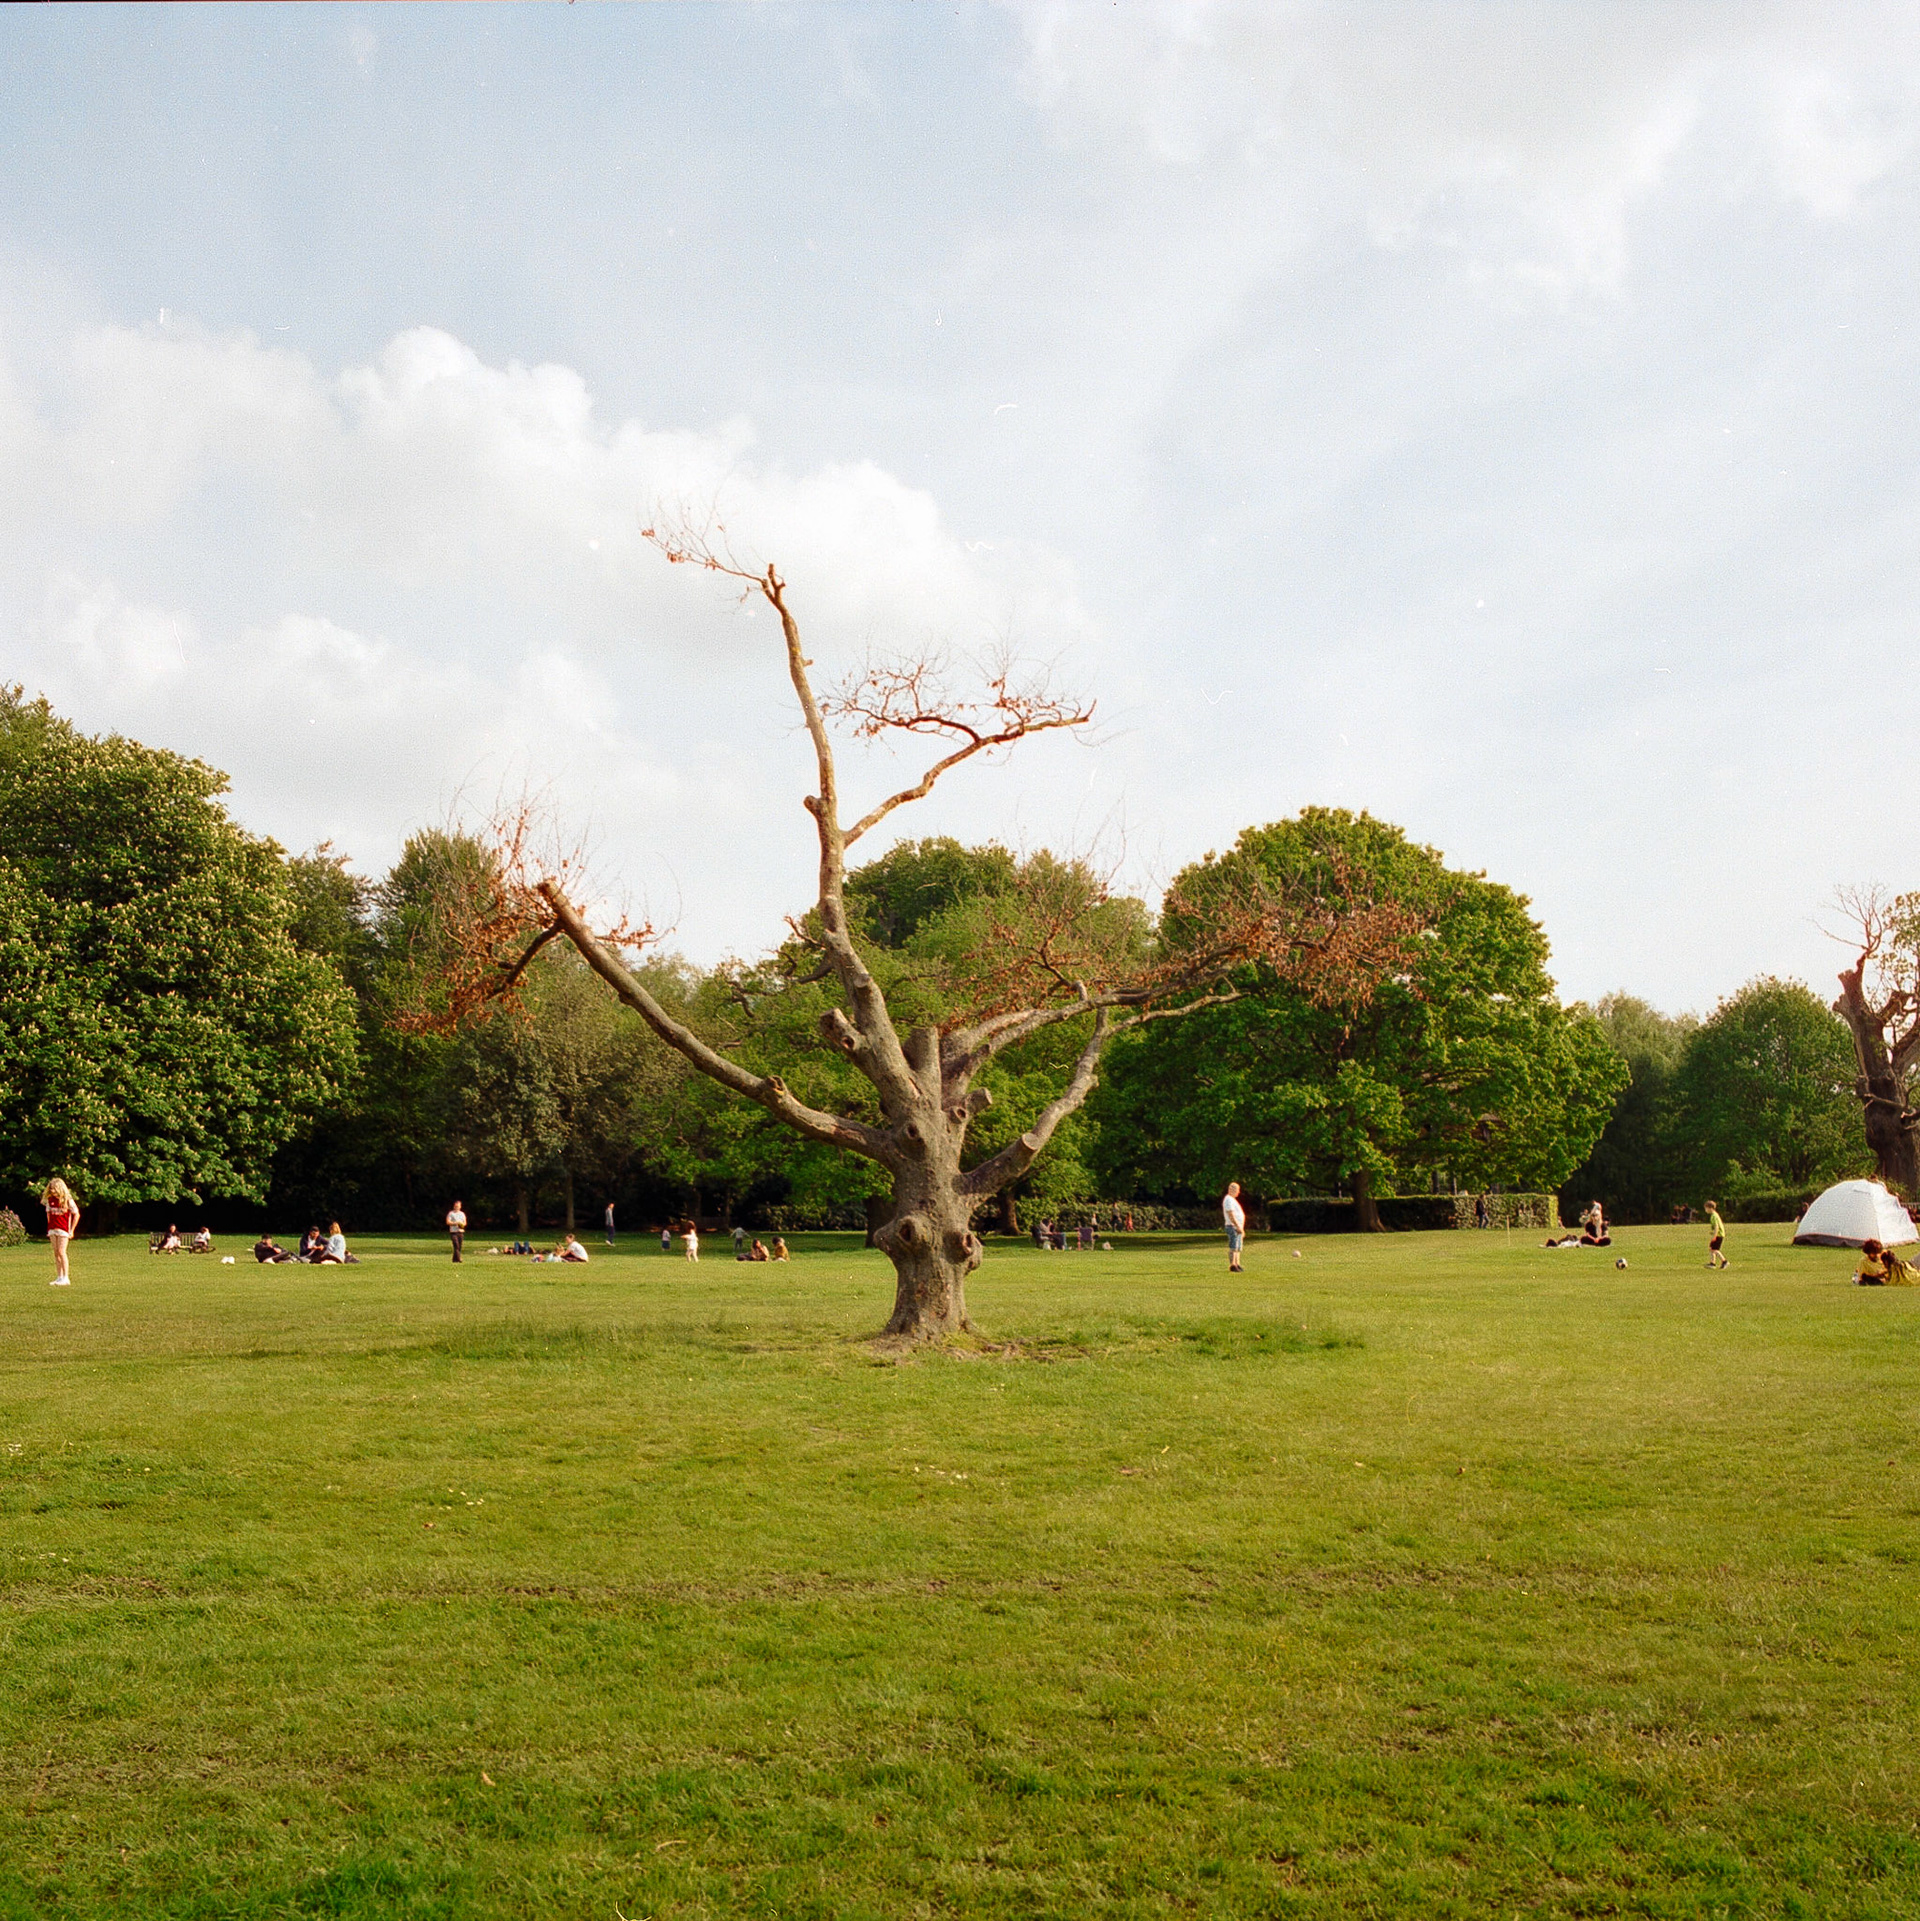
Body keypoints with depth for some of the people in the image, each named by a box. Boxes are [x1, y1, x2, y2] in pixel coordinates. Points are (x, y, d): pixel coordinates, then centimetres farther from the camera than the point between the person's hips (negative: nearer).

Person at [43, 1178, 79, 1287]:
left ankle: (65, 1278, -8)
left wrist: (71, 1230, -4)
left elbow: (76, 1214, -3)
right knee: (56, 1253, 5)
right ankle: (59, 1277, 9)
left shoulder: (67, 1200, -8)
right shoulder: (50, 1200, 7)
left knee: (61, 1252, -11)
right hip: (52, 1229, 5)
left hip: (63, 1229, -5)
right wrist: (49, 1226, 13)